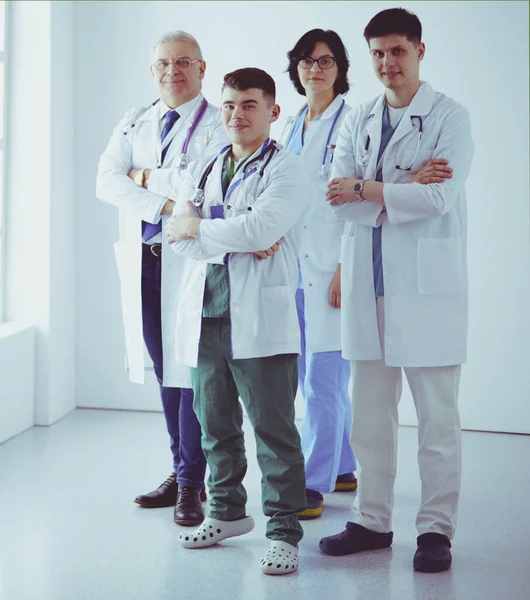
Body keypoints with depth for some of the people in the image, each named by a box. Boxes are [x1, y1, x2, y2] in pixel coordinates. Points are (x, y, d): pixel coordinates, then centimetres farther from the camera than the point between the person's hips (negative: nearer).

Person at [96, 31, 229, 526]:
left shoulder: (219, 125, -1)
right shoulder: (133, 124, 15)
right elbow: (106, 182, 1)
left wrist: (146, 177, -8)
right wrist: (162, 205, -12)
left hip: (194, 260, -5)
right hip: (142, 259, 5)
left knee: (192, 370, -5)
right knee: (164, 370, 10)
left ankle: (191, 484, 4)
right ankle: (180, 471, 21)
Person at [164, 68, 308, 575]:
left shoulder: (285, 170, -1)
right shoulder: (202, 170, 16)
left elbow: (262, 228, -18)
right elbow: (179, 237, 3)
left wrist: (198, 227, -5)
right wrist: (238, 243, -11)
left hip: (259, 318, -6)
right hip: (205, 314, 6)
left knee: (273, 427, -4)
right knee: (215, 423, 15)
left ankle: (283, 531, 4)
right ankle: (227, 511, 31)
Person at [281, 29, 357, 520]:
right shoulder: (291, 128, 16)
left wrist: (345, 271, -16)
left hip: (331, 267, -7)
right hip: (294, 267, 7)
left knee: (322, 382, -7)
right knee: (312, 380, 13)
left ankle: (313, 485, 0)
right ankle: (342, 469, 26)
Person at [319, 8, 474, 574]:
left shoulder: (450, 117, -1)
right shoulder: (357, 121, 13)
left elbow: (439, 197, -15)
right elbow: (338, 197, -1)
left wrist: (366, 190, -9)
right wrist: (406, 188, -14)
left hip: (427, 282, -5)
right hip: (368, 281, 5)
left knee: (437, 416, 1)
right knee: (369, 414, 10)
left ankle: (436, 528, 10)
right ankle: (373, 521, 21)